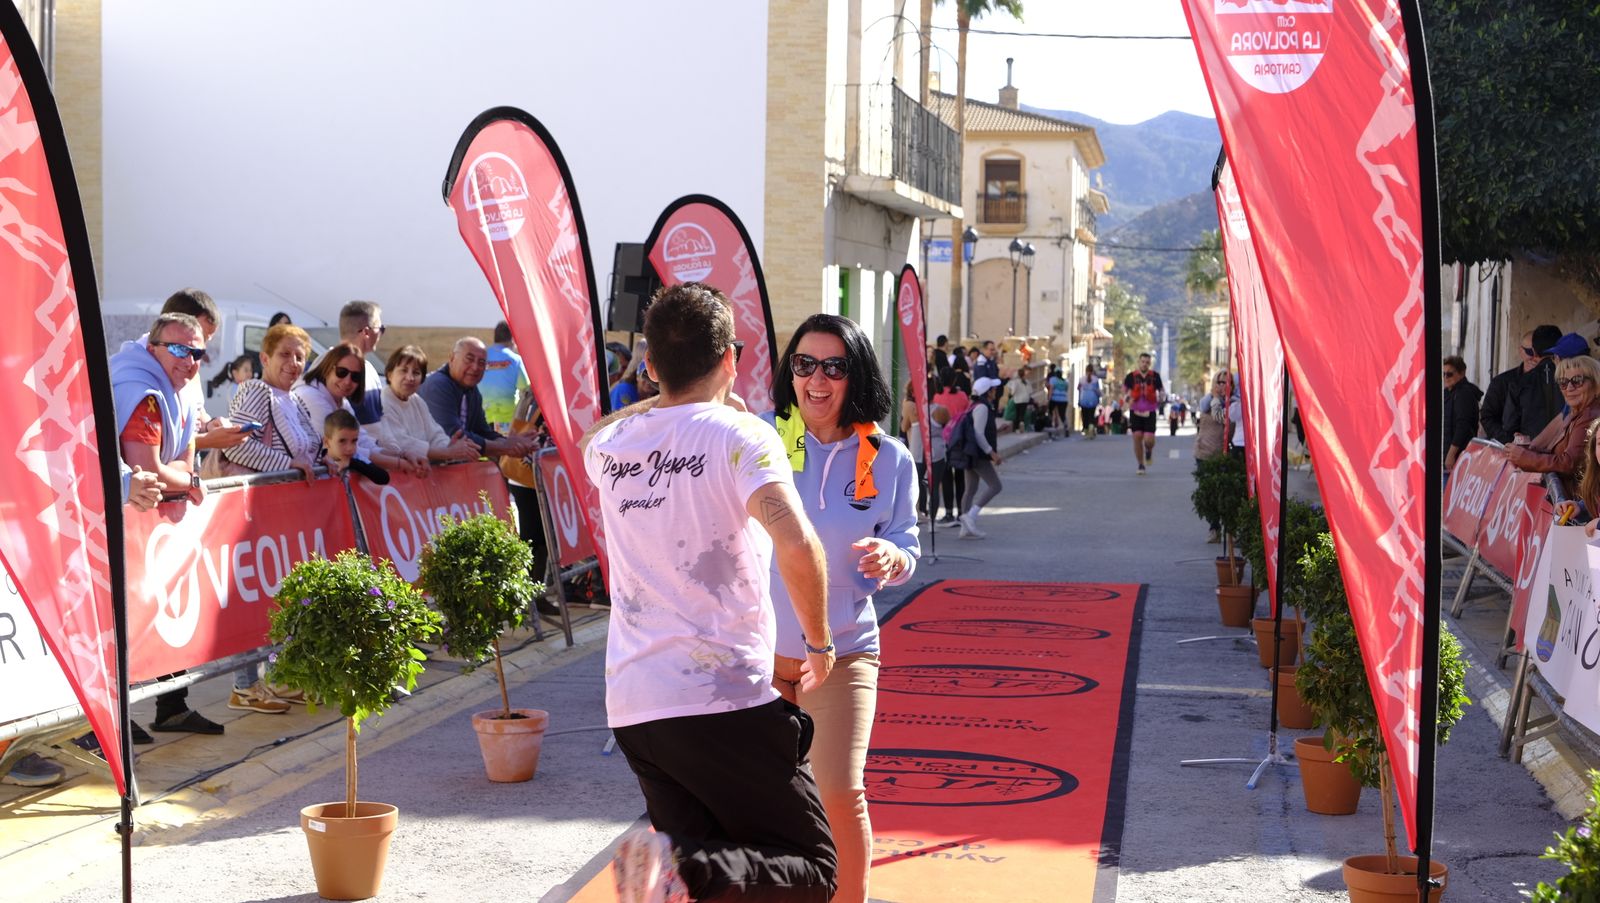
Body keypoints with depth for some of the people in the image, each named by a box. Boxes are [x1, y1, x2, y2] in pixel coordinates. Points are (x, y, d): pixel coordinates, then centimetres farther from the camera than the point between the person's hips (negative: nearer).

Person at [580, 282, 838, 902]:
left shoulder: (608, 447, 11)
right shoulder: (740, 436, -6)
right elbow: (796, 544, -22)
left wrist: (671, 394, 37)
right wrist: (818, 641, -7)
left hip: (630, 706, 6)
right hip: (725, 700, -6)